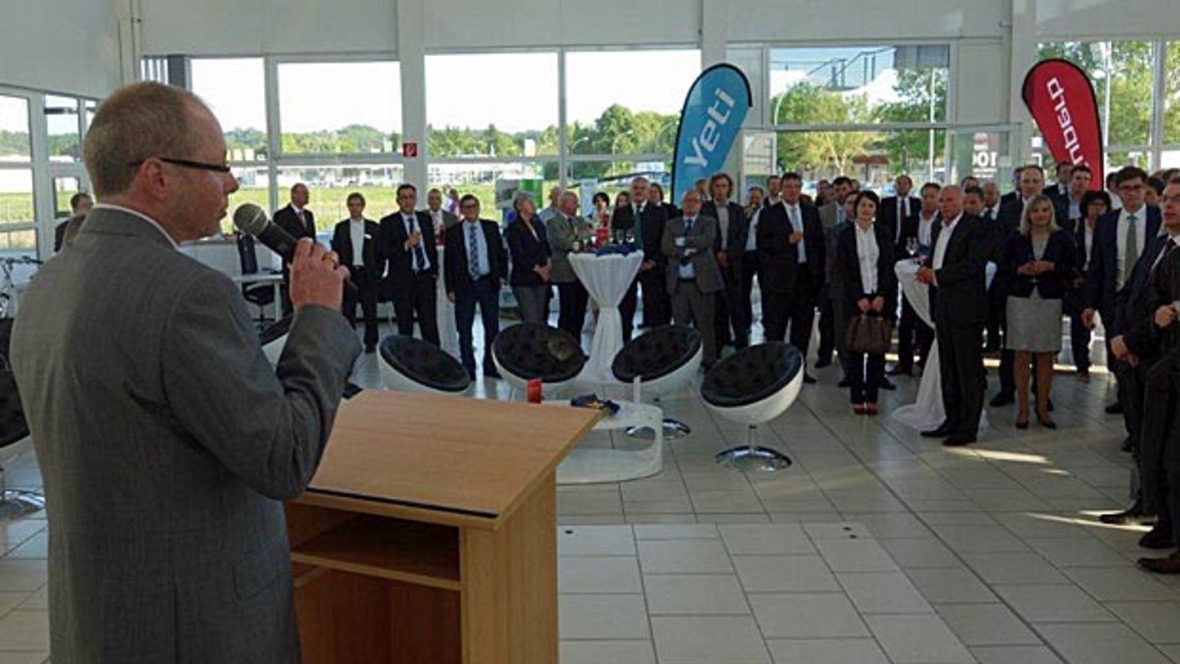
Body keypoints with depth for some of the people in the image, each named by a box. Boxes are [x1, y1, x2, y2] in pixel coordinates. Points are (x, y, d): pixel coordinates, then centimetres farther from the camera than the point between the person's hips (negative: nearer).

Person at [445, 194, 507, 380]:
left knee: (492, 326, 7)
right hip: (465, 285, -2)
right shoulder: (453, 232, -1)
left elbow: (501, 252, 11)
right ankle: (468, 369, 10)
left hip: (489, 283, 2)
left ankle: (491, 366, 17)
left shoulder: (491, 227, 6)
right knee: (464, 329, 2)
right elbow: (448, 262, 0)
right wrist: (450, 288, -5)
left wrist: (502, 274, 1)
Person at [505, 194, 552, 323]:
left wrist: (547, 266, 3)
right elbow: (518, 256, -11)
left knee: (540, 321, 4)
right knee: (531, 322, -11)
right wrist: (537, 269, -9)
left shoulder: (539, 225, 15)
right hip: (523, 281, -6)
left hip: (541, 280, 6)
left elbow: (546, 248, 20)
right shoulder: (514, 228, -5)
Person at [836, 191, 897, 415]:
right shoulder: (845, 234, 2)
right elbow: (843, 270, -2)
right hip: (855, 298, -1)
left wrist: (882, 296, -8)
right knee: (855, 348, 0)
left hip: (881, 297, 1)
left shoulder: (884, 233, 6)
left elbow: (889, 267, 3)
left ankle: (872, 397, 7)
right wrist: (859, 298, -9)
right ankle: (857, 398, 6)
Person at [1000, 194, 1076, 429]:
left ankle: (1042, 409, 14)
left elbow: (1072, 268, 3)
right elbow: (1002, 266, 6)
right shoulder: (1016, 238, 4)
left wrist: (1051, 267, -13)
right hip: (1021, 300, 0)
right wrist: (1020, 270, -12)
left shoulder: (1062, 238, 4)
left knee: (1046, 356, 5)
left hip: (1049, 301, 0)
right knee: (1022, 355, 0)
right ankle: (1022, 409, 7)